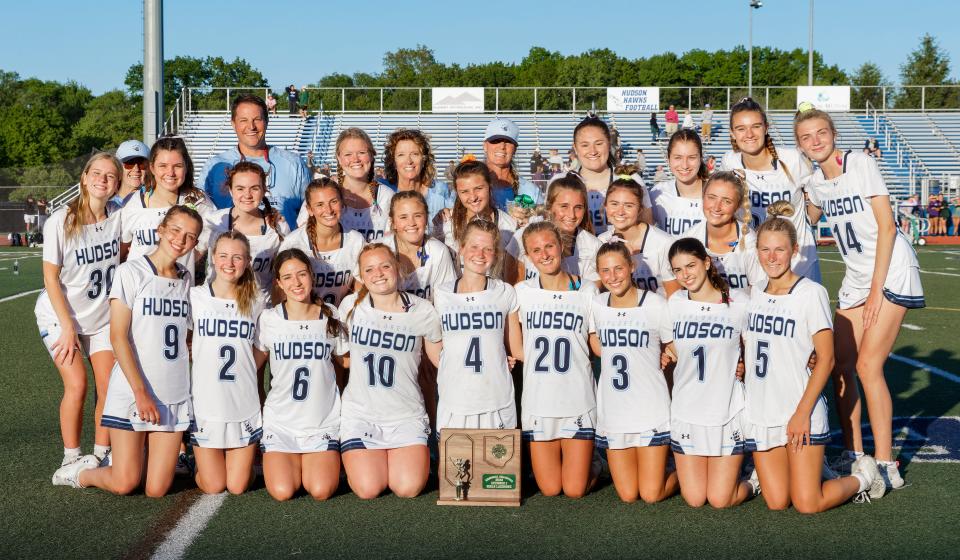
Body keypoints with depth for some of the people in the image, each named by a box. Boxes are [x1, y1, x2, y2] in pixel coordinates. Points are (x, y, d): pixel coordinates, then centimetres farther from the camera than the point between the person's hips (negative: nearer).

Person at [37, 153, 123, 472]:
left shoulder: (118, 216, -7)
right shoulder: (61, 221, -17)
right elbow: (51, 278, -13)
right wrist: (68, 328, -15)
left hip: (102, 316, 4)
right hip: (60, 316, -3)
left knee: (109, 386, -3)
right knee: (77, 385, -13)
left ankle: (101, 456, 12)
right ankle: (71, 459, 2)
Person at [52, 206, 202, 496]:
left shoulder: (186, 279, 11)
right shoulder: (131, 271, -6)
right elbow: (118, 336, -10)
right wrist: (141, 392, -15)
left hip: (175, 394, 5)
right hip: (130, 392, -4)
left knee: (156, 489, -1)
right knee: (123, 484, -8)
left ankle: (139, 455, 31)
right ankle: (79, 472, 22)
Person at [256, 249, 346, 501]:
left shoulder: (331, 316, 3)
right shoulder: (268, 319, -1)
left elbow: (345, 362, 13)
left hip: (323, 420, 0)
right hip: (280, 420, 0)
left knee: (321, 492, -15)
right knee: (282, 492, -15)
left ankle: (316, 463, 19)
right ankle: (292, 462, 19)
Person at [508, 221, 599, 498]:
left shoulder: (587, 290, 0)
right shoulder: (521, 292, 2)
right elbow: (516, 350, 4)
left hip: (579, 401, -1)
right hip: (538, 400, 1)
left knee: (575, 490, -1)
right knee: (550, 489, 3)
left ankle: (588, 464, 31)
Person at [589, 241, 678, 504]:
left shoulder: (656, 305, -10)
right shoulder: (597, 305, 2)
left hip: (651, 412, -3)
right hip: (612, 411, 4)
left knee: (651, 495, -3)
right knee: (628, 495, 4)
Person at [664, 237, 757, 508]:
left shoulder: (738, 302, -6)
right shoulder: (674, 303, 1)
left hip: (727, 412, -2)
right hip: (686, 412, 2)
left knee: (720, 500, -4)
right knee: (694, 499, 2)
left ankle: (752, 481, 26)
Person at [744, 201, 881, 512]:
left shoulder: (811, 293, -8)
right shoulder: (755, 296, 9)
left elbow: (826, 358, -10)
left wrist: (802, 412, -16)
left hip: (800, 414, -5)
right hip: (759, 414, 5)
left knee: (807, 504, -9)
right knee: (776, 502, 1)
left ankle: (863, 476, 19)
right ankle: (809, 466, 31)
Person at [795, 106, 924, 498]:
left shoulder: (860, 163, -12)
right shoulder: (815, 182, 6)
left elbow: (886, 226, -15)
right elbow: (807, 222, 25)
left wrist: (876, 288, -16)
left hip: (892, 272, -7)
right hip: (855, 279, 7)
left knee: (868, 365, -14)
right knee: (840, 366, 2)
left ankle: (885, 466, -7)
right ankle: (853, 455, 15)